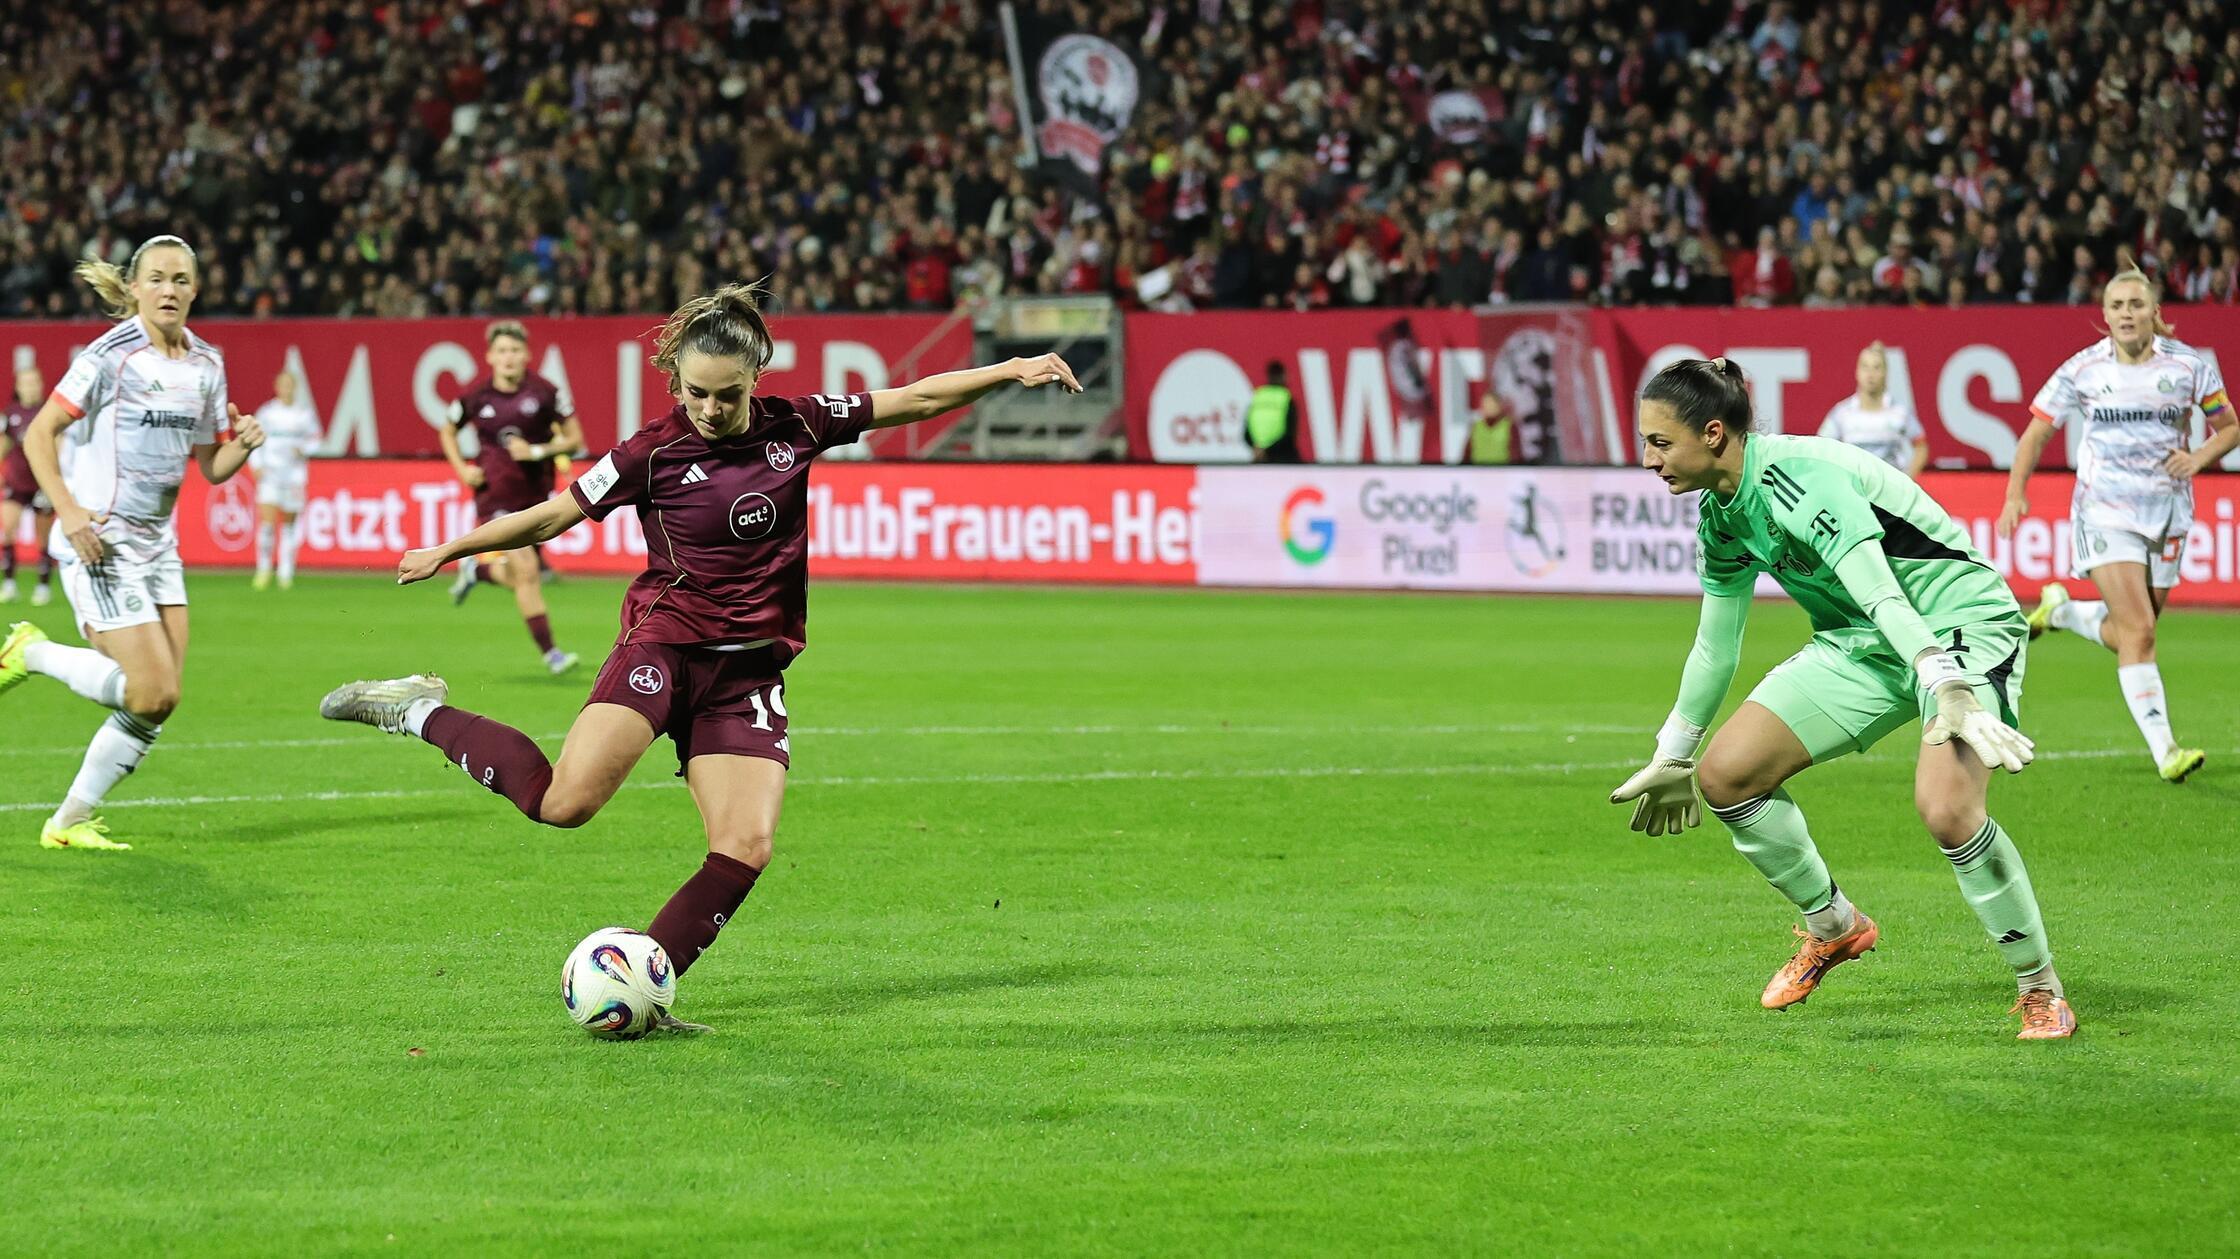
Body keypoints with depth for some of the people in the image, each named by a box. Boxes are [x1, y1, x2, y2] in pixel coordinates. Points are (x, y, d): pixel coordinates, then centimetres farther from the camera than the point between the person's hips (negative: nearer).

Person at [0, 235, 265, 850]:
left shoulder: (206, 364, 9)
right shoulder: (111, 355, -11)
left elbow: (211, 467, 15)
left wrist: (243, 444, -7)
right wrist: (67, 509, -22)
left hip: (157, 543, 7)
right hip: (100, 543, -7)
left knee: (159, 701, 0)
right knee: (153, 694, -14)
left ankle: (71, 821, 13)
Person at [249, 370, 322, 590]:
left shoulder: (305, 413, 5)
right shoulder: (266, 412, 3)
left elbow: (315, 438, 12)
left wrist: (303, 449, -8)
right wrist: (257, 465, -3)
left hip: (295, 471, 1)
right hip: (270, 472, -1)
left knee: (289, 524, 5)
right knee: (267, 522, -12)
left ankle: (286, 572, 14)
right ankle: (264, 569, 0)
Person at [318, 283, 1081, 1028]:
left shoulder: (796, 427, 4)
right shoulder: (655, 453, -5)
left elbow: (914, 401, 11)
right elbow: (550, 517, 5)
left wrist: (1012, 371, 5)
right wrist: (448, 551, 8)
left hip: (750, 672, 4)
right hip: (667, 643, -4)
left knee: (746, 847, -13)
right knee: (566, 801, -24)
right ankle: (422, 714, -4)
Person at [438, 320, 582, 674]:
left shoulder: (545, 392, -6)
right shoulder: (475, 396, -4)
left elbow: (574, 439, 0)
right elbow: (448, 432, 14)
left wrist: (538, 451, -16)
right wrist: (462, 468, -1)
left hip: (535, 494, 2)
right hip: (495, 495, -2)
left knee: (518, 576, 10)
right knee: (525, 571, -14)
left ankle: (476, 569, 43)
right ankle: (548, 652, -6)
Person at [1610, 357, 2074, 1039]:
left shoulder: (1799, 478, -26)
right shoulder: (1722, 516, 2)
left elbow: (1884, 599, -36)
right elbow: (1714, 646, 16)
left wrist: (1950, 694, -47)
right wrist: (1670, 759, 23)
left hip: (1960, 625, -8)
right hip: (1860, 644, 8)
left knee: (1946, 809, -31)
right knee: (1724, 774, -4)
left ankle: (2041, 989, -11)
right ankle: (1833, 926, 18)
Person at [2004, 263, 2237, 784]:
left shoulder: (2190, 365, -3)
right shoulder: (2082, 370, -5)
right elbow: (2037, 433, 5)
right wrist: (2015, 495, -6)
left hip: (2167, 510, 3)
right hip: (2104, 511, -3)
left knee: (2129, 634, 10)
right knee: (2138, 630, -16)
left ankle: (2060, 609, 41)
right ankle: (2163, 751, -18)